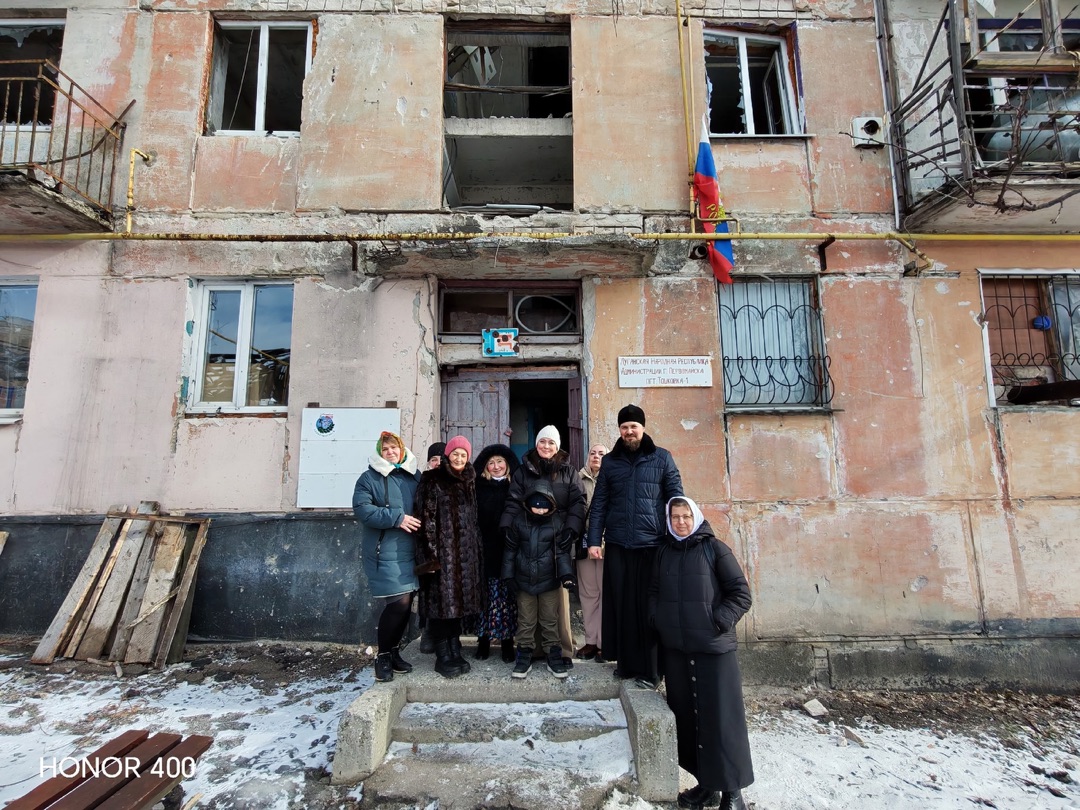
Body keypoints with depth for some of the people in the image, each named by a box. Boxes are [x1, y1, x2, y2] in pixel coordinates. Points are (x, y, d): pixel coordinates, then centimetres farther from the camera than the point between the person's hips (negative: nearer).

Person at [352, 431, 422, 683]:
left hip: (408, 551, 5)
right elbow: (361, 509, -14)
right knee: (399, 602, -9)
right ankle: (383, 655, 12)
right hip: (384, 552, -5)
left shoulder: (414, 476, 12)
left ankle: (394, 651, 30)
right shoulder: (369, 478, -2)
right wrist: (397, 518, -18)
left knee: (406, 603, 10)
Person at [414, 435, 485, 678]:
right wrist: (432, 553, -17)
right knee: (442, 601, -1)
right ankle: (443, 656, 12)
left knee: (459, 601, 11)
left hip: (466, 552, 6)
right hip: (442, 551, -6)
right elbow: (426, 517, -11)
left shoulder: (469, 482, 14)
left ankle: (455, 653, 22)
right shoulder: (432, 480, -5)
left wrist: (476, 548, 14)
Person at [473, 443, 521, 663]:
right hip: (485, 551, 0)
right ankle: (483, 639, 18)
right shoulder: (478, 486, 5)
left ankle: (508, 641, 17)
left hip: (508, 551, 0)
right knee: (486, 597, 4)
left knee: (508, 598, 4)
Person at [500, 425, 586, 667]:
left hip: (559, 539, -1)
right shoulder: (523, 471, 11)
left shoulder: (569, 471, 9)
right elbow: (513, 502, 5)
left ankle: (563, 649, 7)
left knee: (560, 593, -3)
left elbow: (578, 502, 2)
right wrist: (508, 529, -9)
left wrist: (572, 528, -13)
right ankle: (534, 645, 15)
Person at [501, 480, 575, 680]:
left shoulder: (557, 521, -9)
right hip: (524, 579, 1)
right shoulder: (519, 520, -7)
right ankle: (524, 655, 26)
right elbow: (510, 549, 2)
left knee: (550, 620, 11)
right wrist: (508, 575, 2)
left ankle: (554, 655, 27)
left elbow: (563, 550, -2)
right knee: (525, 620, 11)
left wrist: (566, 574, -11)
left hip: (549, 580, 0)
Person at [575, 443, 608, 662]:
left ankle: (605, 642, 8)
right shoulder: (579, 480, 11)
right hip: (584, 541, 2)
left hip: (607, 541, -2)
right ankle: (591, 640, 15)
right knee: (588, 592, 6)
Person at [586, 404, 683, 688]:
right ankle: (625, 661, 24)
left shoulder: (662, 458, 4)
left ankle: (649, 669, 17)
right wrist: (593, 541, 2)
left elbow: (676, 500, 4)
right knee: (620, 605, 7)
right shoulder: (609, 461, 10)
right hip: (617, 546, 2)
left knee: (649, 607, 4)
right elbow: (599, 504, 8)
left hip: (653, 545, -2)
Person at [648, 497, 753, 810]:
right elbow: (654, 592, 18)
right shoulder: (664, 552, 9)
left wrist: (720, 621, -12)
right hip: (675, 649, 4)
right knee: (686, 716, 11)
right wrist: (656, 620, 4)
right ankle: (706, 784, 27)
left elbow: (741, 593, -4)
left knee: (721, 717, 2)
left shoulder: (714, 549, -4)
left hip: (714, 648, -4)